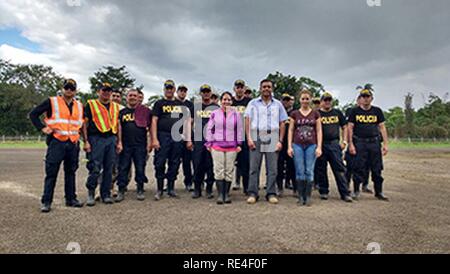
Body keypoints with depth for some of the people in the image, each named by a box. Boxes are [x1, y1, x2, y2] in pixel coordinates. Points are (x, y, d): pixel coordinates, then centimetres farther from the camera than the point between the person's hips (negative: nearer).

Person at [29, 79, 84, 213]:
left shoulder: (79, 106, 13)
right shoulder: (52, 102, 0)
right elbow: (33, 114, 1)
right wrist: (42, 128, -8)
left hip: (73, 143, 5)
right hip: (56, 142, -4)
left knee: (71, 172, 11)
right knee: (51, 172, -3)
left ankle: (71, 198, 21)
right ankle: (46, 202, 4)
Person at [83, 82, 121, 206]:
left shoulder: (115, 107, 19)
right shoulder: (91, 105, 6)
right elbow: (85, 124, 2)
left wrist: (119, 142, 12)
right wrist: (86, 141, -6)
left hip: (111, 139, 4)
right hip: (96, 139, -4)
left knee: (109, 168, 6)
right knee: (95, 168, -8)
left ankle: (106, 194, 15)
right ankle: (91, 193, 10)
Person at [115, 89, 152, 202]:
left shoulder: (145, 111, 7)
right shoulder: (122, 112, 13)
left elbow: (150, 128, 6)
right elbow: (119, 128, 13)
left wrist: (150, 143, -1)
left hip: (140, 145, -1)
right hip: (125, 146, 2)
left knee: (140, 168, 3)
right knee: (123, 168, 3)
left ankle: (140, 191, 15)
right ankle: (121, 191, 11)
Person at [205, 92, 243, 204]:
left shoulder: (236, 114, 5)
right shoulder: (214, 113, 5)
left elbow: (240, 130, 7)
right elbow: (209, 129, 8)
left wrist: (239, 144, 3)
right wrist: (209, 143, 4)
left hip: (232, 147, 1)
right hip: (217, 146, 0)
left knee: (229, 171, 4)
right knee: (219, 170, -2)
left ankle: (226, 194, 13)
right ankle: (220, 195, 3)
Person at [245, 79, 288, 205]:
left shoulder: (278, 104, 13)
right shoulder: (253, 103, 10)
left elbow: (282, 123, 10)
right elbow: (247, 121, 3)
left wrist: (280, 140, 1)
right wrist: (249, 138, -7)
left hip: (272, 138, 1)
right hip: (256, 136, -1)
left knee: (272, 168, 1)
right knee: (254, 167, -1)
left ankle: (271, 193, 9)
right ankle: (253, 193, 4)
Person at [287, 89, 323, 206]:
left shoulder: (315, 114, 8)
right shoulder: (294, 114, 8)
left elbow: (319, 131, 6)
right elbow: (291, 130, 7)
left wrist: (319, 147, -2)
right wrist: (289, 146, 0)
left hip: (311, 145, 0)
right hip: (297, 145, 0)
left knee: (309, 172, -1)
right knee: (300, 172, 1)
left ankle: (308, 196, 10)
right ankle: (300, 196, 10)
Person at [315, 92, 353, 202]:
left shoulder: (337, 113, 13)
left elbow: (344, 127, 16)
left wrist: (344, 141, 5)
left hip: (335, 144, 1)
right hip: (321, 144, -1)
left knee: (339, 169, -1)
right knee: (321, 169, 5)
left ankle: (345, 193, 3)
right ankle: (323, 191, 18)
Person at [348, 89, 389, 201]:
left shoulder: (377, 111, 10)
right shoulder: (355, 111, 5)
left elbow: (382, 127, 9)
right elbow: (350, 128, 2)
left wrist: (386, 144, 3)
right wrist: (351, 144, -6)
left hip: (374, 142, 2)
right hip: (359, 143, -2)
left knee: (377, 168, 6)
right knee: (359, 168, 0)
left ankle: (379, 192, 17)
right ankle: (356, 191, 11)